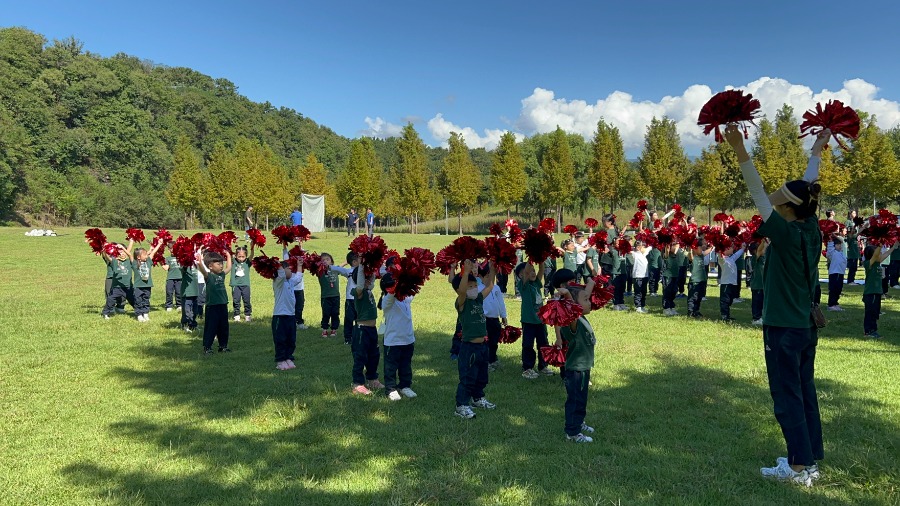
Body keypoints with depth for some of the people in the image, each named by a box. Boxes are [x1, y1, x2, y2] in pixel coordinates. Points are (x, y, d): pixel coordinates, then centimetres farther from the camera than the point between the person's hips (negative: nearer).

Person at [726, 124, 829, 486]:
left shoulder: (786, 232, -18)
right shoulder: (811, 230, 1)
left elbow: (758, 194, -23)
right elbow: (807, 187, 14)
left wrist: (740, 152, -26)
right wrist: (817, 151, 26)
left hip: (783, 327, -8)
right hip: (806, 325, 8)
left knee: (786, 395, 1)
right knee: (805, 392, 15)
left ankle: (799, 468, 8)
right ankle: (811, 460, 24)